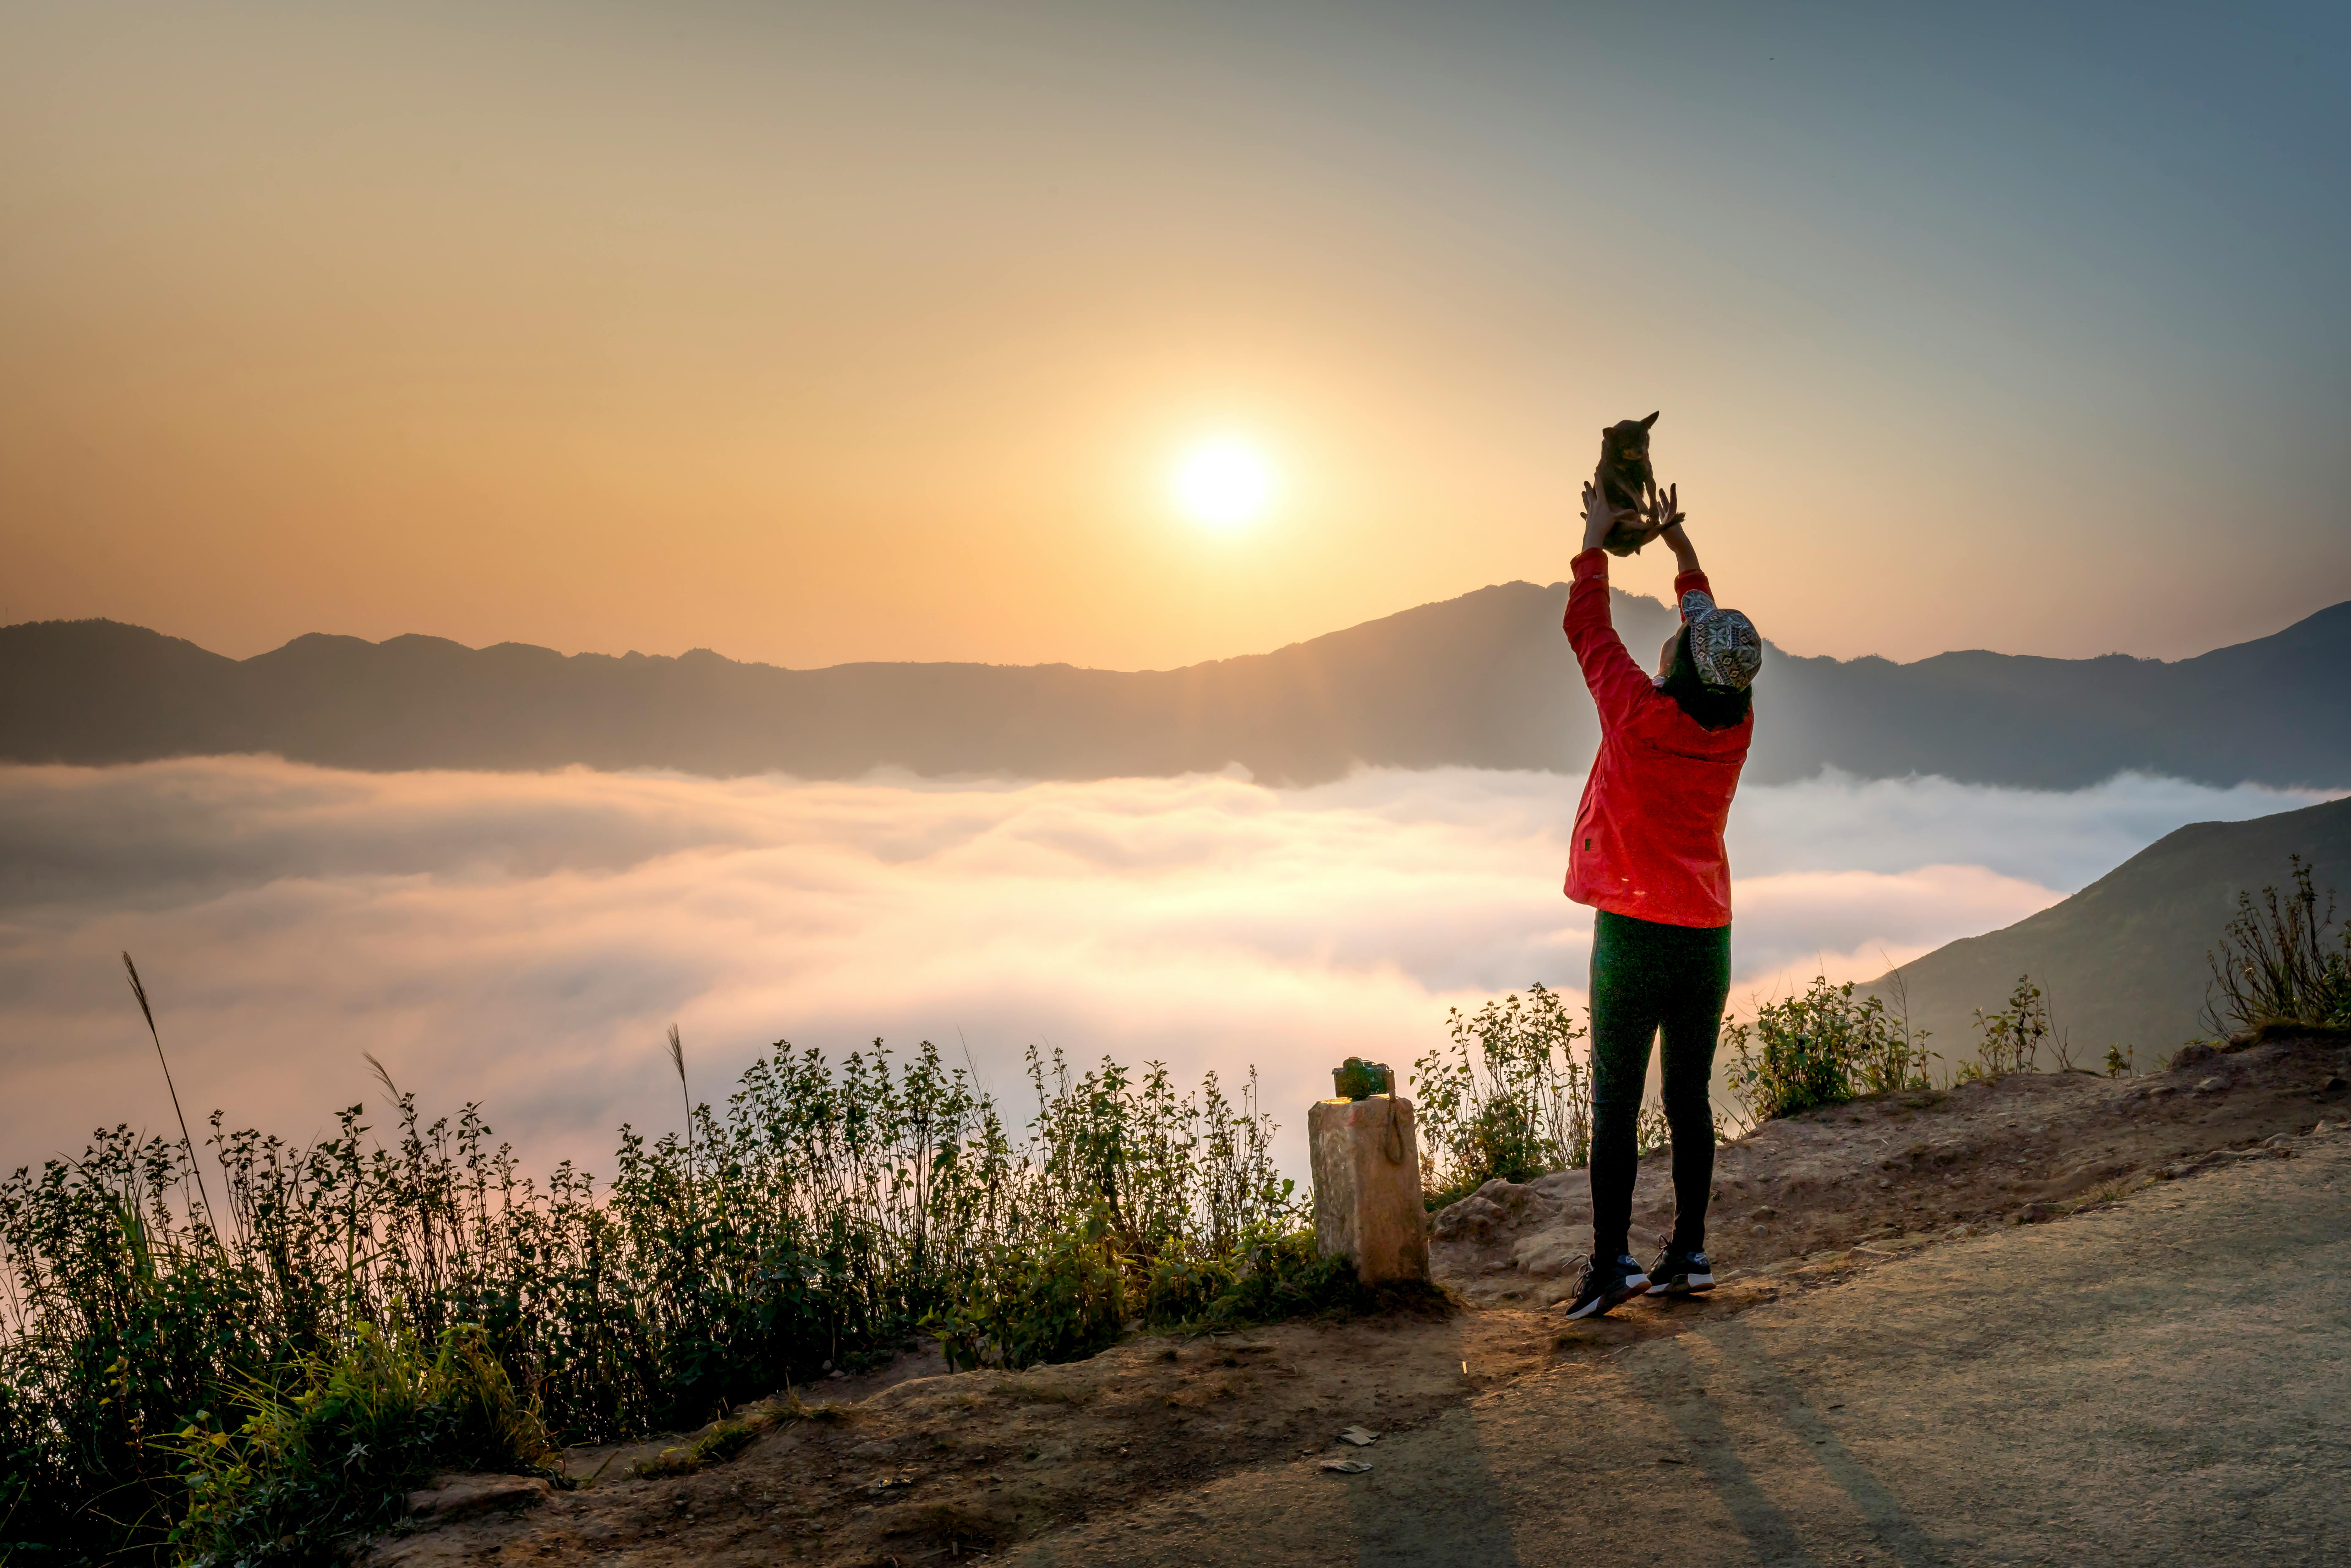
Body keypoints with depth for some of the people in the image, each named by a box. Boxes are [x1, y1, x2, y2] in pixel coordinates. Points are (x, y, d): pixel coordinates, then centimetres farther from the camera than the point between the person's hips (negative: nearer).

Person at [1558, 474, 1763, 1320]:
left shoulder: (1641, 714, -14)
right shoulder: (1736, 728, 0)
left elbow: (1586, 626, 0)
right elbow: (1715, 635, 18)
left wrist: (1598, 537, 14)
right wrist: (1678, 542, 26)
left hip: (1633, 932, -5)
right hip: (1707, 935, 5)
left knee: (1616, 1103, 0)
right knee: (1690, 1101, 11)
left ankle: (1611, 1261, 1)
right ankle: (1688, 1252, 17)